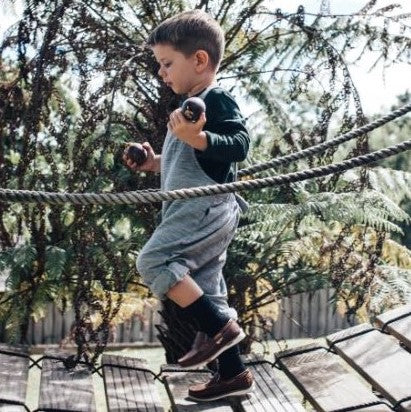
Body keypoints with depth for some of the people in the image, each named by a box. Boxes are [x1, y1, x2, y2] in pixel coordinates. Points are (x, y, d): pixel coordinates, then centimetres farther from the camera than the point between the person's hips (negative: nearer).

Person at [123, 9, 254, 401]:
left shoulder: (217, 99, -9)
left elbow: (238, 146, -23)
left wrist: (197, 137, -37)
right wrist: (154, 162, 22)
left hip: (207, 207, -10)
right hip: (196, 210, 10)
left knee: (153, 259, -18)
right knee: (205, 290, 10)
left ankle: (220, 326, -12)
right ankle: (232, 373, 17)